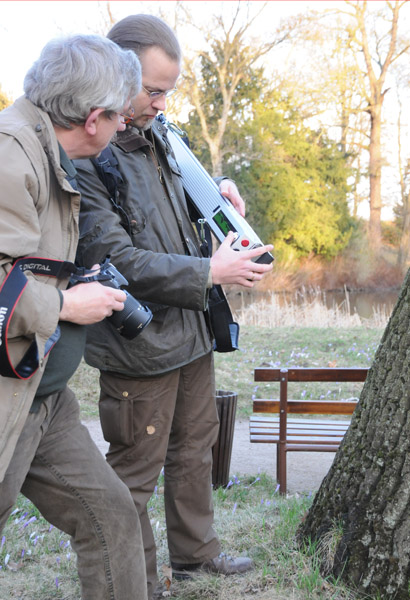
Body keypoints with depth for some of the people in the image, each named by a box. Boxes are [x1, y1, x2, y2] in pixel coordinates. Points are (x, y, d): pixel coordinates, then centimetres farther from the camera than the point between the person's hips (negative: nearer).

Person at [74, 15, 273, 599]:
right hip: (138, 347, -9)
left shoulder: (154, 133, 6)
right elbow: (115, 260, -24)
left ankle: (195, 551, 41)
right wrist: (209, 272, -22)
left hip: (191, 330, 9)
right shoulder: (82, 155, -20)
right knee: (136, 473, 5)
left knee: (195, 447, 23)